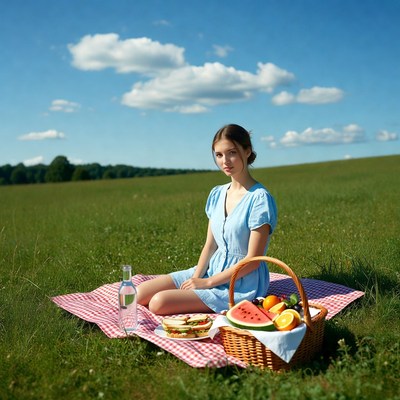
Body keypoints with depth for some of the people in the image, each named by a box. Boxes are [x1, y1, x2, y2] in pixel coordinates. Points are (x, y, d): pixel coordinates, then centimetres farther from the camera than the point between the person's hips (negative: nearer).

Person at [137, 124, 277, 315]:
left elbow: (253, 260, -17)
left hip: (240, 284, -7)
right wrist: (196, 278, -9)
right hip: (212, 270, 7)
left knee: (158, 302, -22)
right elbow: (210, 245, 7)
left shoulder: (259, 198, -17)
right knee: (139, 294, -4)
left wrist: (207, 282, -15)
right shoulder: (217, 194, 6)